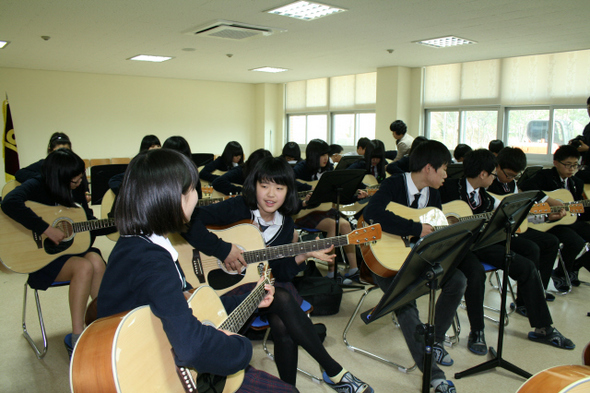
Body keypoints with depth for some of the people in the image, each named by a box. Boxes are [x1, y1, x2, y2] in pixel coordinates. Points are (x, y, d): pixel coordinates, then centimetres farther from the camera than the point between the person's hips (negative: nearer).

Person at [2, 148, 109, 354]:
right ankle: (77, 337, -22)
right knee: (84, 267, -31)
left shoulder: (77, 195, 10)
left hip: (72, 248, 5)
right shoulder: (37, 187, -9)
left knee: (97, 262, -27)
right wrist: (46, 229, -32)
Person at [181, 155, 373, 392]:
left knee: (284, 326, -28)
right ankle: (334, 372, -18)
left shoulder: (285, 224, 5)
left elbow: (280, 272, 4)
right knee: (283, 299, -30)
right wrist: (223, 250, -25)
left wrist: (304, 256, -10)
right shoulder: (237, 208, -11)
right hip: (227, 284, -4)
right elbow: (190, 221, -23)